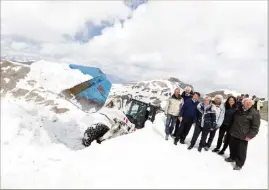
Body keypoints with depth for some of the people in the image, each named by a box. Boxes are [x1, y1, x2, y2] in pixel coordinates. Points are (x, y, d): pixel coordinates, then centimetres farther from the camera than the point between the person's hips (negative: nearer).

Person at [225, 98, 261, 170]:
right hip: (233, 134, 6)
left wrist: (250, 136, -17)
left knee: (241, 150, 3)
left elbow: (255, 127, -13)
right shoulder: (238, 110, 6)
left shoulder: (255, 113, -12)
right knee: (232, 147, 19)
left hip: (243, 136, -6)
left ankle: (239, 164, 19)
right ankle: (232, 157, 40)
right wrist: (231, 130, 19)